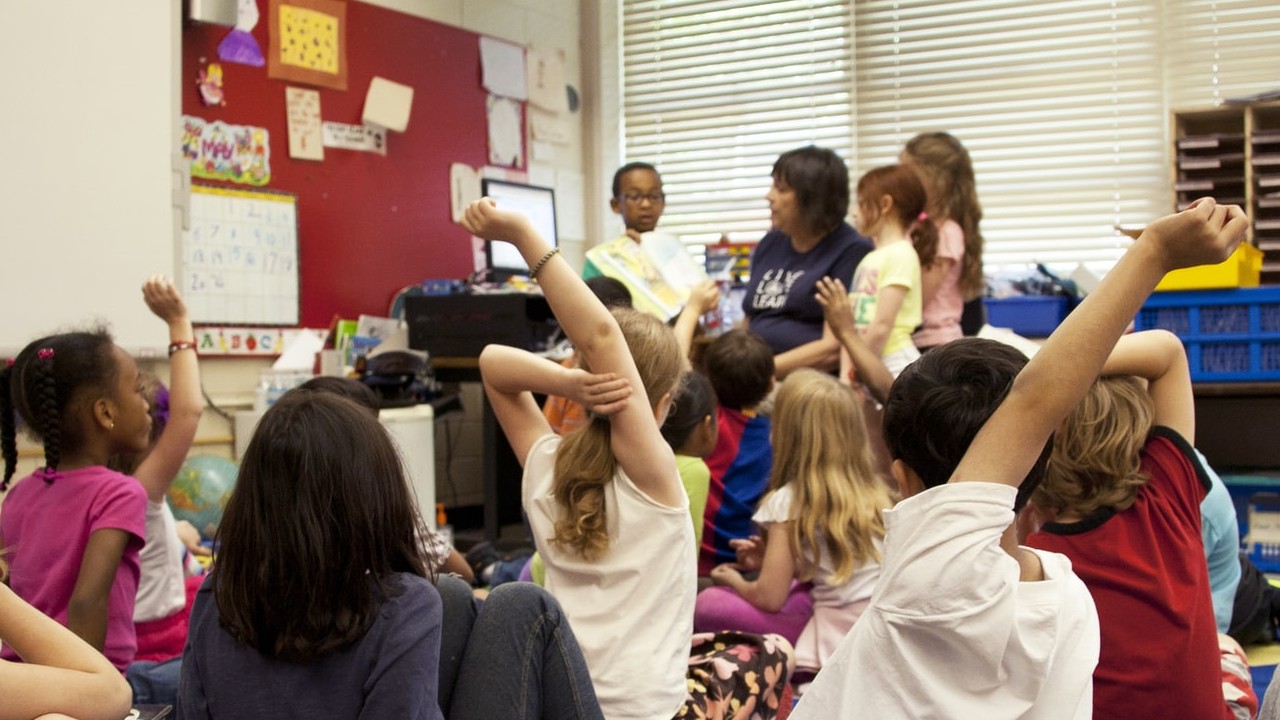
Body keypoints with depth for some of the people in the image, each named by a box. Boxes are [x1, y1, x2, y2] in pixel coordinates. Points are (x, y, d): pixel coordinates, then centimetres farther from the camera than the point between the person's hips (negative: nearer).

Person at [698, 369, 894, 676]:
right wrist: (772, 558, 21)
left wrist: (734, 580, 13)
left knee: (708, 604, -3)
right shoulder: (874, 490, 9)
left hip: (836, 643, -7)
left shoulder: (790, 501, -9)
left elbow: (769, 597, -8)